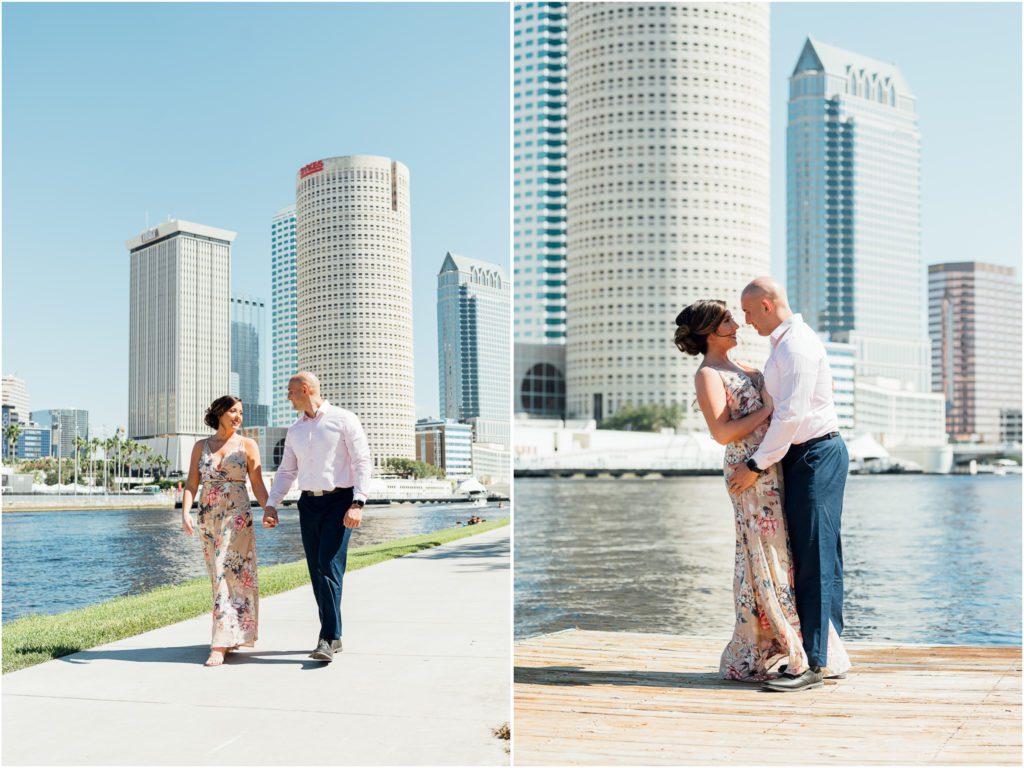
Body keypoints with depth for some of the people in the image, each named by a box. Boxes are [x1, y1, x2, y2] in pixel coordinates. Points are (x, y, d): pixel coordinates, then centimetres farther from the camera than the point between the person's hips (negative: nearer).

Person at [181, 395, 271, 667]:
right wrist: (186, 512, -11)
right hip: (209, 520, 3)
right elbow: (191, 484, 5)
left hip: (238, 519, -3)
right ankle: (234, 635, 19)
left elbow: (258, 485, -1)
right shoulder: (201, 447, 10)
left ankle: (221, 644, -13)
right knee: (220, 577, 8)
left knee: (228, 575, -11)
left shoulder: (248, 445, 3)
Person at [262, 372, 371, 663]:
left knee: (330, 568, -15)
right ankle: (333, 636, 13)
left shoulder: (344, 420, -3)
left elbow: (362, 462, -7)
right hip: (309, 503, 6)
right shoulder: (295, 431, 15)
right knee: (316, 572, 5)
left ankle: (327, 640, -15)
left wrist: (357, 504, -17)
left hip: (340, 501, -6)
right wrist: (271, 504, 5)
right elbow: (286, 471, 19)